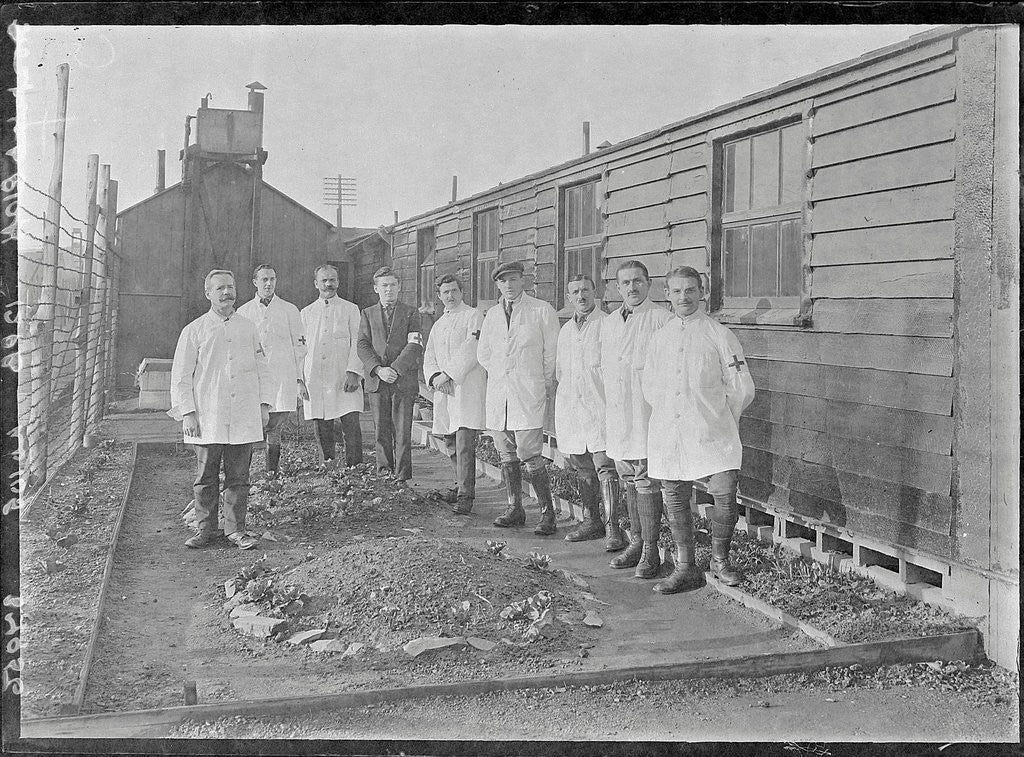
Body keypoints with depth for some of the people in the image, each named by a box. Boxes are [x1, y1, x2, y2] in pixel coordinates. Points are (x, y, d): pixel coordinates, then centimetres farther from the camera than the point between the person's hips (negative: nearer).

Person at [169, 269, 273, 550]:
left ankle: (236, 530, 13)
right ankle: (206, 529, 16)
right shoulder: (193, 331, 3)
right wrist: (187, 413, -5)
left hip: (244, 419, 2)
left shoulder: (248, 329, 12)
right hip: (206, 419, -2)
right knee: (206, 478, 4)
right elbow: (180, 376, 2)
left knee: (238, 477, 4)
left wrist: (264, 404, 7)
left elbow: (262, 369, 16)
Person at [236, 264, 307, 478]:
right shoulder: (243, 312, 11)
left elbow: (299, 347, 8)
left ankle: (272, 475, 6)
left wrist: (300, 380, 2)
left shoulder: (289, 310, 8)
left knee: (274, 431, -3)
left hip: (282, 378, -1)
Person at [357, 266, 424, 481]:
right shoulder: (368, 314, 14)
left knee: (402, 432, -3)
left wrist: (395, 369, -15)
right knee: (381, 432, 4)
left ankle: (403, 477, -1)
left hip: (404, 380, -2)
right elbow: (363, 347, 4)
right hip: (376, 382, 2)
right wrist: (378, 370, -12)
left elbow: (414, 347, -3)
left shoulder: (411, 313, 8)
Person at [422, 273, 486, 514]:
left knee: (464, 444, -14)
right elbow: (429, 357, 16)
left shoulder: (473, 316, 1)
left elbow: (471, 351, -11)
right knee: (450, 443, 12)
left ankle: (465, 497, -13)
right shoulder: (438, 325, 22)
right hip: (444, 390, 7)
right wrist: (434, 376, -5)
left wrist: (448, 374, -14)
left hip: (468, 388, -7)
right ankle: (462, 485, 27)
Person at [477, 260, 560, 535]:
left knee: (530, 456, -10)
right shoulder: (492, 315, 13)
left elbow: (552, 352, 1)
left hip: (528, 396, -5)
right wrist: (500, 376, 13)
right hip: (498, 396, 5)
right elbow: (483, 354, 22)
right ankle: (515, 509, 21)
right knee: (506, 456, 10)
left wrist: (544, 384, 3)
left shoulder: (541, 311, -1)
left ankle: (547, 513, -2)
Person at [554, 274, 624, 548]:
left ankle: (612, 527, -12)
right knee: (582, 468, 13)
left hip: (599, 405, -7)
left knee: (605, 466, -12)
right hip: (569, 408, 7)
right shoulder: (565, 331, 18)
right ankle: (592, 521, 24)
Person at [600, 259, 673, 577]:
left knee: (646, 481, -7)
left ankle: (650, 551, -1)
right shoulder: (608, 323, 16)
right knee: (629, 481, 13)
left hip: (646, 412, -7)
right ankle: (636, 542, 22)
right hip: (617, 416, 7)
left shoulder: (661, 319, -6)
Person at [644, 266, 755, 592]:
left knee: (725, 497, -10)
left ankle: (720, 559, 12)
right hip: (668, 436, 4)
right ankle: (685, 568, 17)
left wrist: (718, 418, 8)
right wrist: (668, 415, 14)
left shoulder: (719, 335, 1)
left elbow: (741, 388, 3)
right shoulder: (659, 338, 12)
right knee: (675, 501, 6)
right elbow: (650, 387, 22)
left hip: (711, 433, -3)